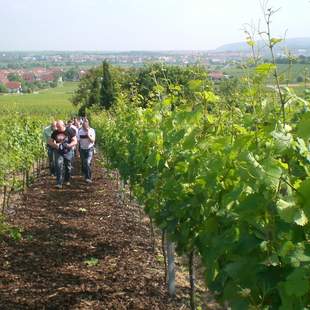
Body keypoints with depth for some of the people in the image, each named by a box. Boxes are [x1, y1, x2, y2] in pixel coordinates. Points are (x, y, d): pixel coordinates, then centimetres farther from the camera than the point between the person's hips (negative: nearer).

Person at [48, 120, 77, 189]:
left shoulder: (69, 131, -8)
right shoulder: (55, 132, 0)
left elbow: (75, 141, -7)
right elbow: (50, 142, 6)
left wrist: (69, 145, -25)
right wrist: (55, 145, -15)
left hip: (68, 152, -1)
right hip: (58, 152, 1)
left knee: (68, 167, 10)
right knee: (59, 166, -12)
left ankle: (67, 180, 32)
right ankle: (59, 183, -11)